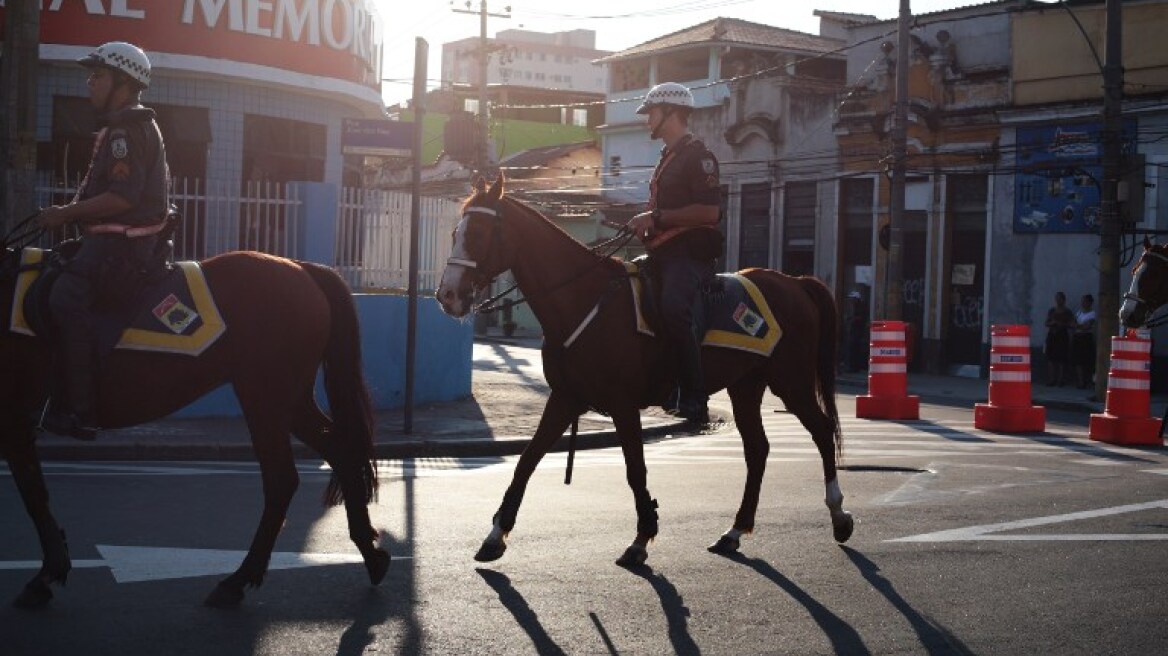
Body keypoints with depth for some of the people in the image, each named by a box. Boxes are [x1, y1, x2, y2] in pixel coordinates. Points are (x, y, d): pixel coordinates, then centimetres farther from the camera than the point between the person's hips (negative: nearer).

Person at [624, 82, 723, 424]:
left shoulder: (698, 155, -6)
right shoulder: (668, 157, 25)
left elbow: (709, 212, -18)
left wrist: (656, 218, -17)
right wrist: (645, 223, 15)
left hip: (690, 254, -11)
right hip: (662, 253, 11)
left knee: (673, 309, -33)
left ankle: (694, 401, -34)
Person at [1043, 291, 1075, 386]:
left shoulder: (1068, 312, 3)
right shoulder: (1051, 311, 12)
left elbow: (1072, 326, -1)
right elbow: (1047, 323, 13)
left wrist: (1062, 324, -15)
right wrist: (1052, 323, -7)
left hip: (1063, 336, -3)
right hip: (1052, 335, 3)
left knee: (1062, 359, -7)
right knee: (1051, 358, -1)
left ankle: (1061, 379, -3)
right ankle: (1051, 379, 3)